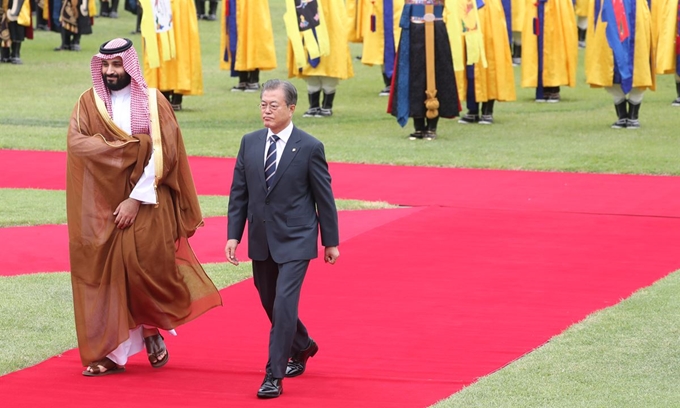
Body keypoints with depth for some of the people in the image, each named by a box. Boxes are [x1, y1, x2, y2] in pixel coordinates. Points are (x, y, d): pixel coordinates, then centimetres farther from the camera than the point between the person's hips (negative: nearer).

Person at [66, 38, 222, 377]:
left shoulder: (152, 103, 1)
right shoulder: (89, 103, 7)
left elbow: (163, 155, -7)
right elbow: (76, 143, -9)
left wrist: (136, 199, -15)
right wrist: (129, 147, -16)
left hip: (146, 203, -2)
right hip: (101, 205, 2)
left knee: (145, 268, -10)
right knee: (105, 275, -3)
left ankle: (153, 330, 17)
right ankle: (111, 352, 2)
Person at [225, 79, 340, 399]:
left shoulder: (309, 148, -8)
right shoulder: (250, 143, 4)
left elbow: (324, 197, -3)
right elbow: (239, 192, 7)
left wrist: (331, 241, 0)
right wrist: (233, 235, 2)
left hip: (295, 240, -5)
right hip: (260, 240, 5)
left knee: (284, 304, -13)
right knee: (270, 303, 16)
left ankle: (274, 376, -8)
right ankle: (302, 348, 42)